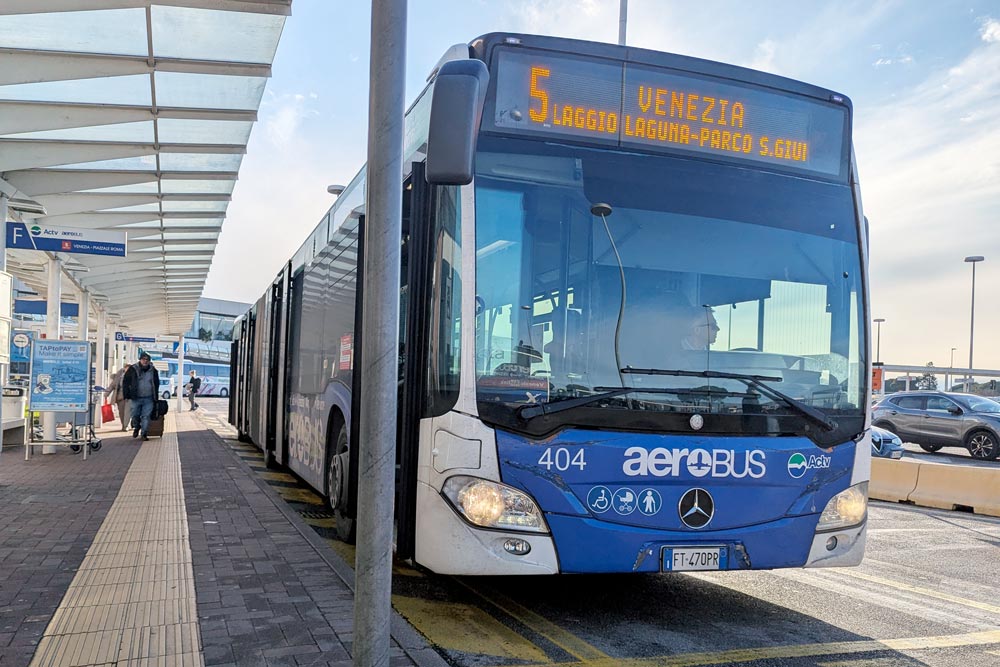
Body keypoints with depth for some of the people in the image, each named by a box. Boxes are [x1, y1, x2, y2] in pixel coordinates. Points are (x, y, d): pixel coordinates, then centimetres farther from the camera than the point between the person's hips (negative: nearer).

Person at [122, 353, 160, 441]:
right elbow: (125, 382, 6)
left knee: (146, 416, -4)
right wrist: (127, 394, 0)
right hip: (136, 398, 0)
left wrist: (155, 396, 14)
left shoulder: (153, 371, 7)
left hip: (148, 398, 0)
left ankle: (144, 433, 1)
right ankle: (136, 428, 33)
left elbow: (156, 384, 18)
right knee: (135, 415, 6)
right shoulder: (133, 370, 1)